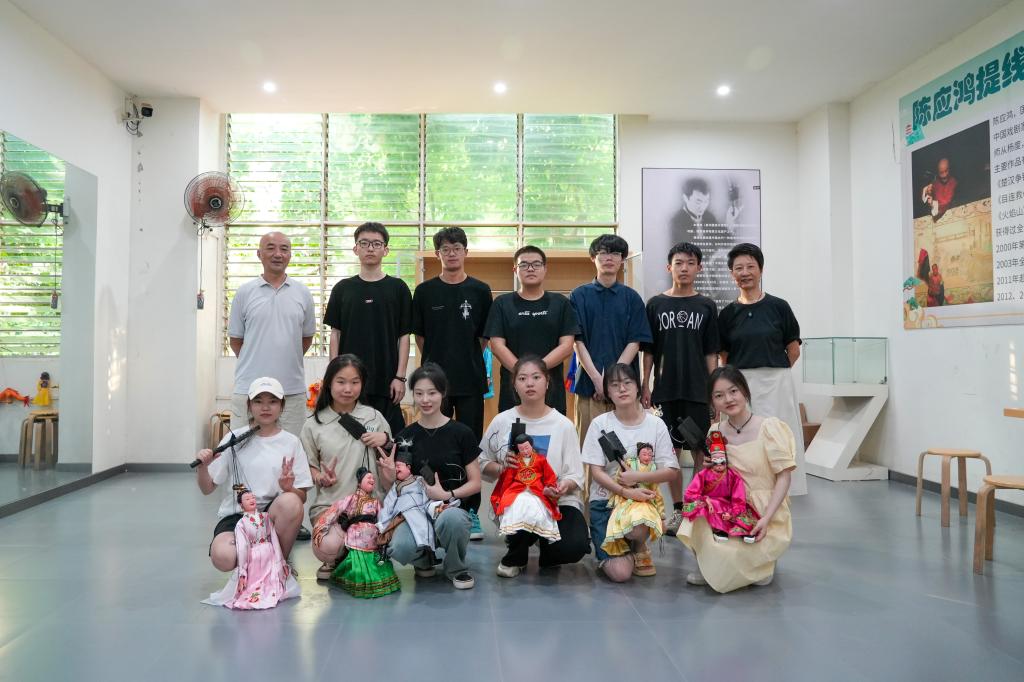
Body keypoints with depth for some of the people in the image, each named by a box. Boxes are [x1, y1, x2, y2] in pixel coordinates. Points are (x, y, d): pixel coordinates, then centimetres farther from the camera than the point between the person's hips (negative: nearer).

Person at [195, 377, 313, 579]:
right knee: (222, 557, -32)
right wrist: (202, 467, -14)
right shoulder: (234, 439, 3)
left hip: (274, 513, 0)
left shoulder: (291, 443, 3)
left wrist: (288, 488, -20)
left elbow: (301, 497, 2)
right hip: (235, 514, 0)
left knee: (291, 502, -35)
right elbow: (207, 488, 6)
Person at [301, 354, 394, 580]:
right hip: (329, 502, -1)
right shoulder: (313, 425, 5)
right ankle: (333, 562, 10)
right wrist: (321, 478, -10)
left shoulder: (374, 417, 7)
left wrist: (385, 440, -9)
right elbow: (309, 466, 12)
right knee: (329, 547, -31)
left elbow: (390, 460, 14)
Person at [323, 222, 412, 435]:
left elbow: (404, 335, 2)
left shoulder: (397, 288, 3)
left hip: (386, 379, -1)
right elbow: (335, 333, 8)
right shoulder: (343, 288, 7)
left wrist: (400, 376, -4)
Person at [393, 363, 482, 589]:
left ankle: (456, 569, -4)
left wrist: (447, 495, -15)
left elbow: (475, 483, 1)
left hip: (455, 506, -2)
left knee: (450, 519, -40)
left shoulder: (461, 433, -1)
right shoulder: (406, 437, 7)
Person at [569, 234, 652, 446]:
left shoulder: (632, 297, 8)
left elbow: (634, 342, 2)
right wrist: (597, 378, -11)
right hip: (589, 382, -1)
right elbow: (578, 341, -1)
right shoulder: (579, 295, 6)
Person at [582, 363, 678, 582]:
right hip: (605, 500, -1)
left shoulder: (656, 424, -1)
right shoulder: (600, 423, -3)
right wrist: (626, 492, -23)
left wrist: (637, 477, -21)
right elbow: (596, 471, -7)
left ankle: (639, 548, 2)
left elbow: (670, 471, -4)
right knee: (620, 572, -18)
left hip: (642, 499, 1)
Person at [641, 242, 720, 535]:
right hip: (665, 390, 0)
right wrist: (645, 387, 1)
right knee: (671, 450, 6)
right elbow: (648, 350, 6)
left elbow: (711, 353, 6)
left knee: (701, 450, 1)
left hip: (698, 390, 0)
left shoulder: (706, 306, 6)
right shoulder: (656, 304, 5)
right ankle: (677, 510, 16)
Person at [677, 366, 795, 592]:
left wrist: (766, 518, -21)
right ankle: (710, 567, 5)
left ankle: (762, 563, 10)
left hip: (765, 514, -4)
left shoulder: (769, 427, -12)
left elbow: (784, 476, -12)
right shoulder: (715, 432, 2)